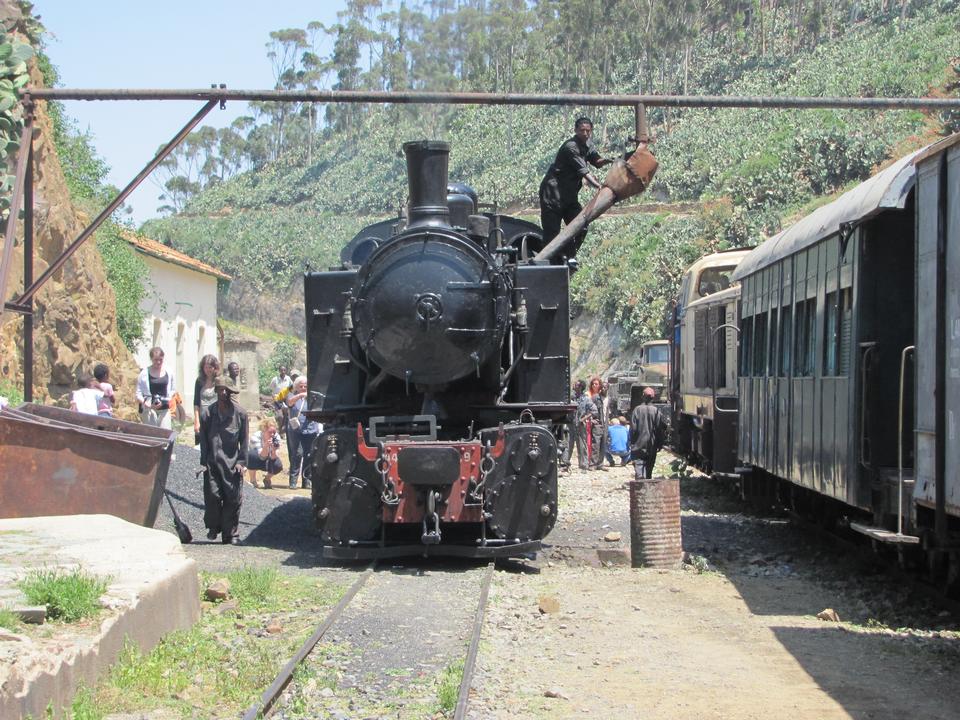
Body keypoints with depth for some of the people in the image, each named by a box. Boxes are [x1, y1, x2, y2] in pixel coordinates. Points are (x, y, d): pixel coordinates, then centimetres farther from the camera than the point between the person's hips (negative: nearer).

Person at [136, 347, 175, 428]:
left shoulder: (168, 373, 7)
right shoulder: (144, 373, -1)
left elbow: (172, 391, 15)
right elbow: (138, 394, 0)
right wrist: (144, 402, -18)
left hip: (165, 409, 3)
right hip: (149, 409, -3)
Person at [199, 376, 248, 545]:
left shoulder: (240, 413, 3)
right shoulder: (207, 413, 4)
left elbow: (244, 440, 7)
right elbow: (203, 439, 5)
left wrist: (241, 461, -1)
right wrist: (204, 461, -1)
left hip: (232, 463, 0)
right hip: (212, 462, 0)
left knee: (233, 499, 0)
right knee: (213, 496, -7)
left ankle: (231, 534, 9)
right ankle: (213, 527, 17)